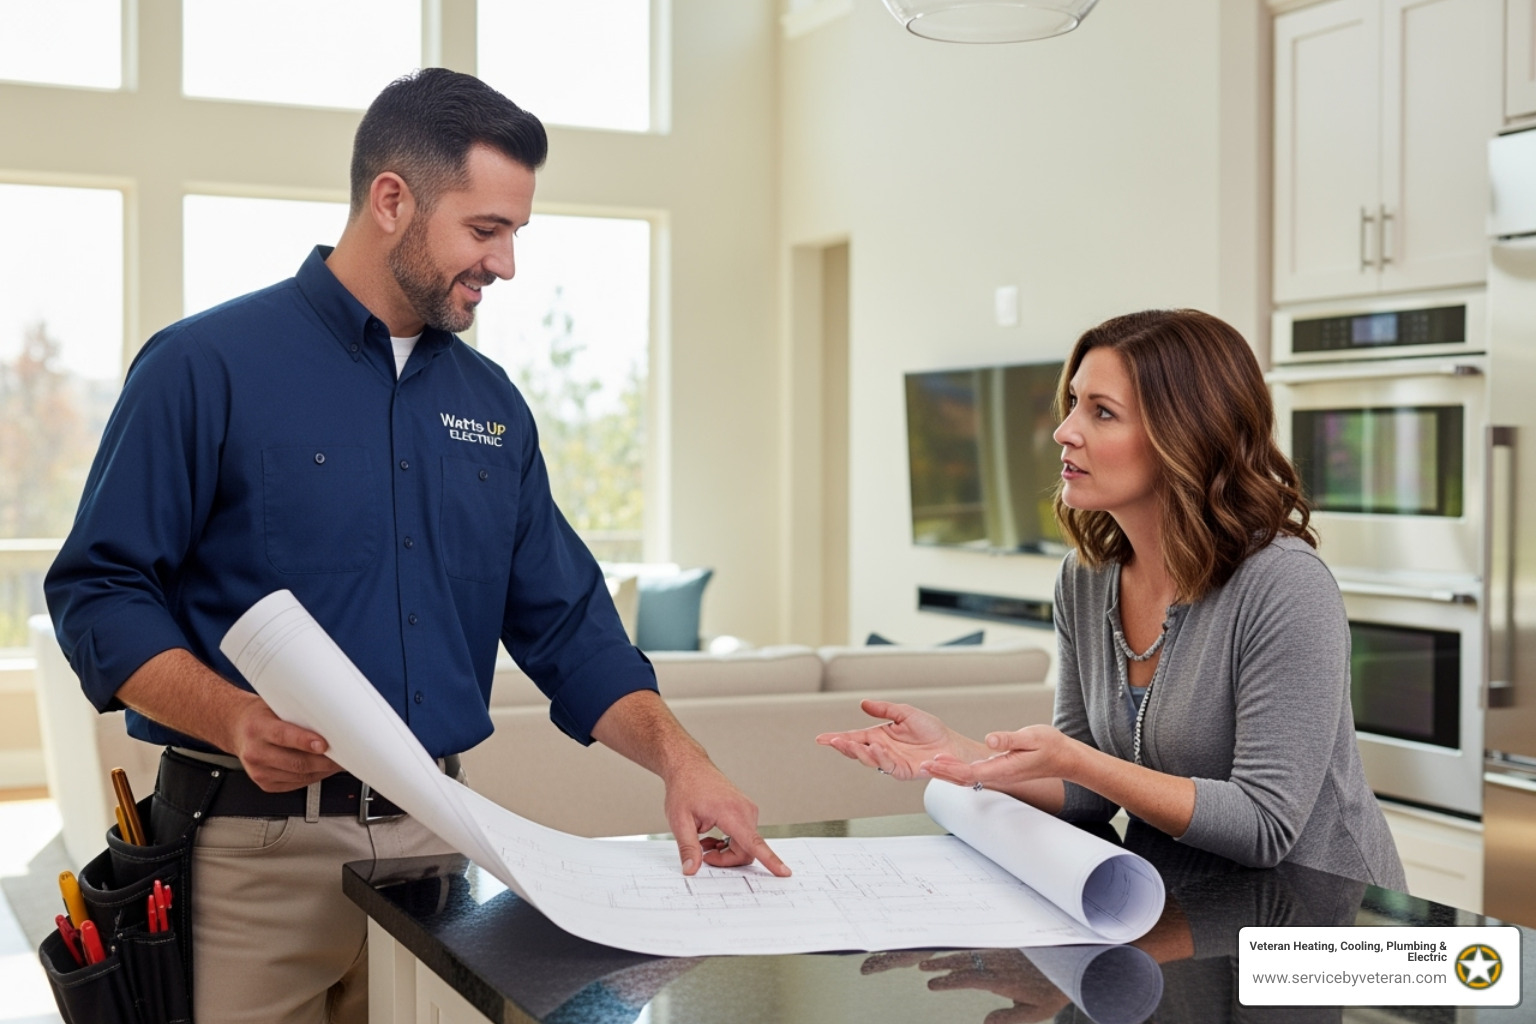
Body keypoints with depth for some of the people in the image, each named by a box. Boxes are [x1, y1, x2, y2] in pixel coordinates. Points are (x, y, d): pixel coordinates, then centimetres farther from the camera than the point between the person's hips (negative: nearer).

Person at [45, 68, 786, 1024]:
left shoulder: (491, 401, 10)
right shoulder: (206, 367, -7)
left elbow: (565, 623, 10)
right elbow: (99, 591, -8)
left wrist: (679, 757, -5)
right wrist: (239, 721, -24)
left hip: (437, 839, 5)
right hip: (257, 845, -5)